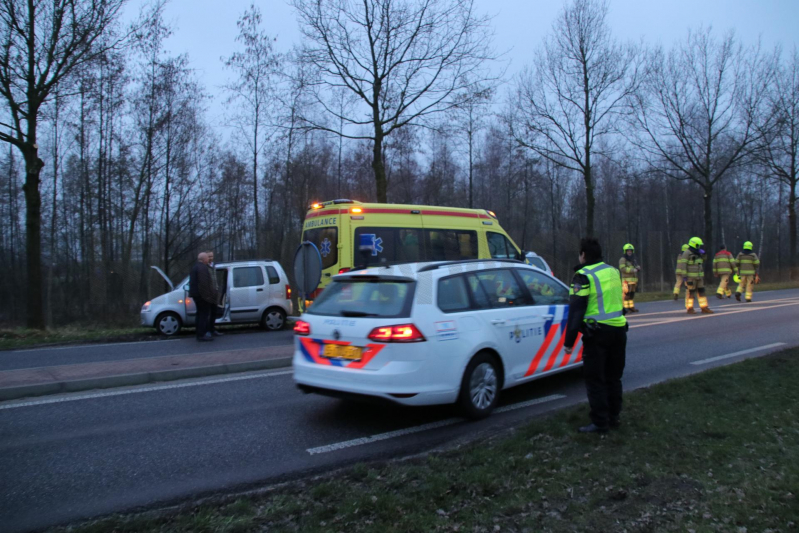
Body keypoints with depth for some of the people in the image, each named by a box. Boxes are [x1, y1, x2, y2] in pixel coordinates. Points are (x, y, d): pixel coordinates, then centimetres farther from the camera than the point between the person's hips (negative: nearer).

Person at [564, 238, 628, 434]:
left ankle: (599, 423, 4)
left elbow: (576, 310, -15)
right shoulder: (613, 271, 12)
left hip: (598, 333, -8)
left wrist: (569, 340, -13)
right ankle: (613, 417, 26)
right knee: (613, 377, 17)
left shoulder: (584, 276, -11)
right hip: (618, 330, 8)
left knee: (595, 380, 1)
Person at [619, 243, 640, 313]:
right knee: (626, 294, -10)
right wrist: (632, 270, -22)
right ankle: (626, 308, -9)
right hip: (627, 280, -7)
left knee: (632, 294, 9)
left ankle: (631, 307, 13)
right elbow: (622, 268, -18)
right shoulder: (622, 259, -6)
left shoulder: (633, 260, 18)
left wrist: (638, 267, -7)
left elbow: (637, 267, 17)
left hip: (634, 280, 7)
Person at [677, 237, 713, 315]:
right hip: (690, 276, -8)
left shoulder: (698, 254, 12)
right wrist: (684, 276, -20)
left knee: (701, 291, 4)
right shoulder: (687, 253, -13)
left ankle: (704, 308, 6)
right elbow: (683, 265, -17)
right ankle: (689, 309, 3)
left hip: (698, 276, 8)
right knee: (690, 292, -4)